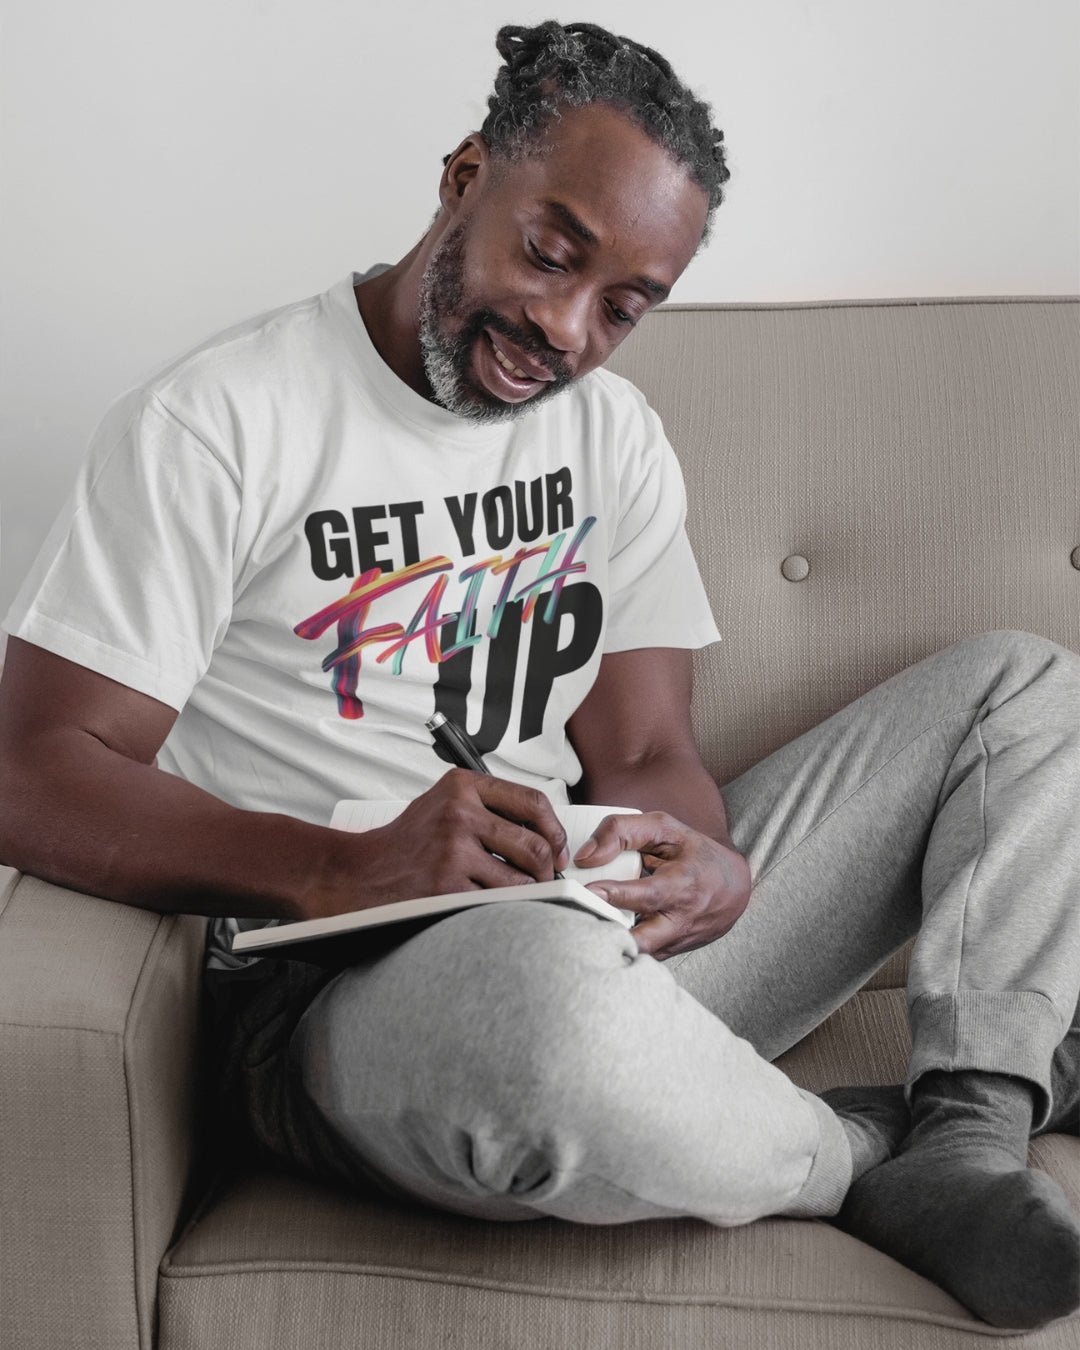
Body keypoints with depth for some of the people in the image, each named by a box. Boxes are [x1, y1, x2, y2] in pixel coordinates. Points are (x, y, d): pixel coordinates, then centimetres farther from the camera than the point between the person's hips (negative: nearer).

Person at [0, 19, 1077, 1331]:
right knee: (549, 983, -43)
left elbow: (646, 753, 6)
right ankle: (880, 1153, -10)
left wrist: (695, 861, -20)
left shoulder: (612, 434, 13)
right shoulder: (219, 421, -6)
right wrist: (349, 869, -29)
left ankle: (969, 1141, -16)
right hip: (337, 990, -6)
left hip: (619, 936, 7)